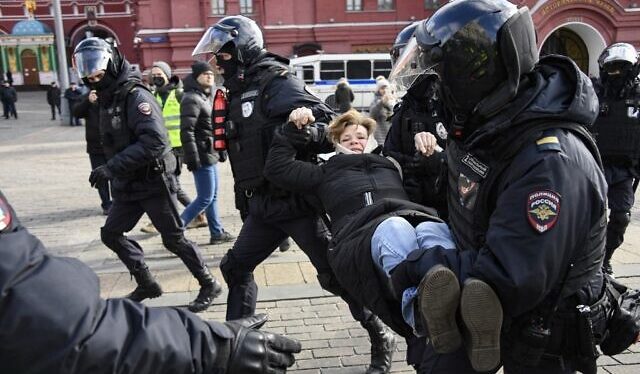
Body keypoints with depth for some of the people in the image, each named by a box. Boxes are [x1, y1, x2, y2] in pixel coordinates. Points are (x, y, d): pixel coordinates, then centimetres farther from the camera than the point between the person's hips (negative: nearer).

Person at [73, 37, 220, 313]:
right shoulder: (106, 98, 10)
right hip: (128, 185, 9)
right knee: (111, 234, 12)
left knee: (174, 239, -1)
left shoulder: (136, 96, -19)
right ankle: (146, 284, 26)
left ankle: (209, 286, 16)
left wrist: (112, 167, -31)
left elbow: (155, 141, -31)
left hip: (154, 182, -9)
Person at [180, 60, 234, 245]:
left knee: (212, 196, 14)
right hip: (202, 155, -10)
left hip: (211, 153, 10)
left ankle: (217, 233, 23)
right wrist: (192, 157, -25)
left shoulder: (208, 96, 16)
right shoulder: (192, 99, -14)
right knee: (205, 198, -7)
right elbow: (186, 131, -22)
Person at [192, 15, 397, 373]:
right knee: (236, 267, 14)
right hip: (263, 204, 9)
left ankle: (381, 338, 18)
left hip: (295, 200, -9)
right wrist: (245, 201, 20)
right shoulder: (239, 91, 13)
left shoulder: (276, 82, -13)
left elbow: (326, 121, -23)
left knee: (335, 274, 0)